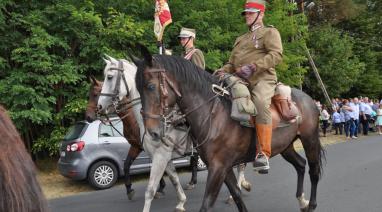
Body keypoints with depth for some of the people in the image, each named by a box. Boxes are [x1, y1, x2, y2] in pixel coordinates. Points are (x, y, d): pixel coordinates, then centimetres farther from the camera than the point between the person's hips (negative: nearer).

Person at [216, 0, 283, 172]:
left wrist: (254, 66, -21)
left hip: (262, 78, -7)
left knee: (260, 103, -36)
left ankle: (263, 153, -36)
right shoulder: (241, 39, 29)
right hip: (240, 80, 8)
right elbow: (231, 63, 23)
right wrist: (223, 71, 0)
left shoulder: (270, 32, 9)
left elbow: (276, 55, -8)